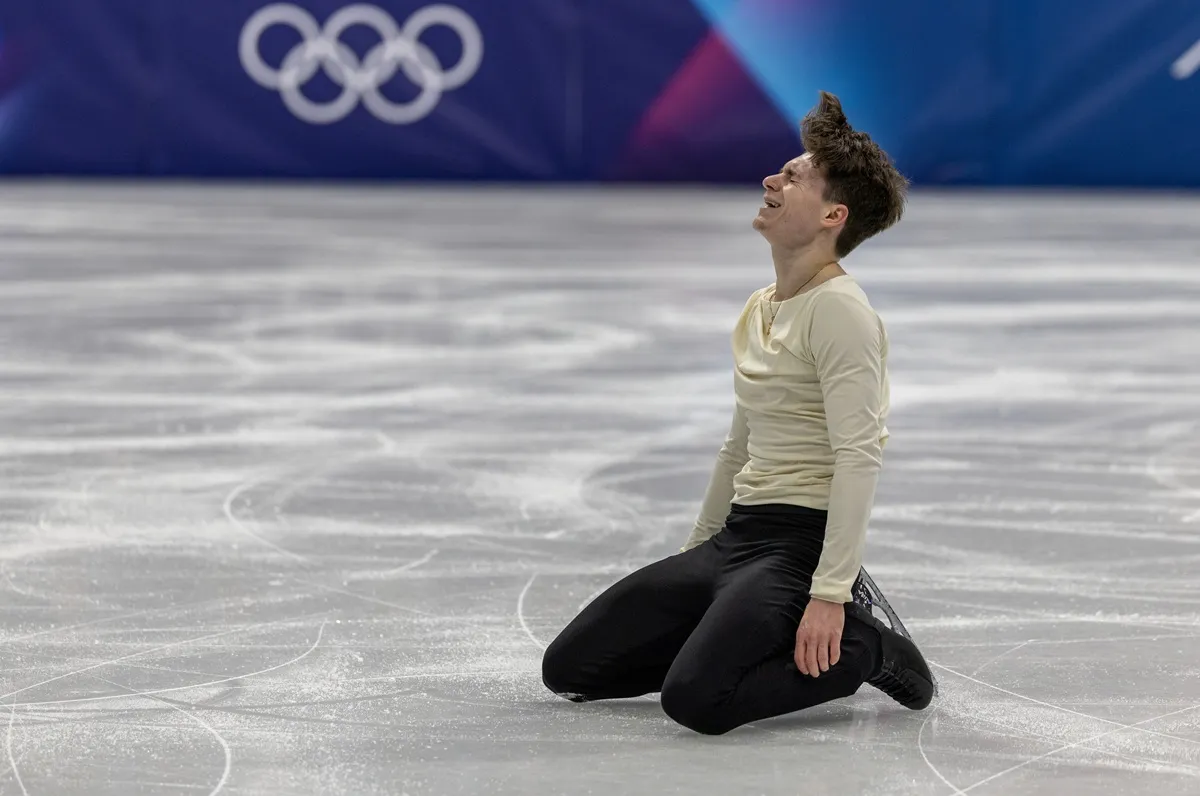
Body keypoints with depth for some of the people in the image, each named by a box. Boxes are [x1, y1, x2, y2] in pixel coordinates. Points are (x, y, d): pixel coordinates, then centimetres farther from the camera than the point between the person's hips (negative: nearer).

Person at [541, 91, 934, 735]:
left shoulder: (838, 309, -13)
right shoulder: (759, 309, 16)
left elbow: (859, 457, -22)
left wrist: (829, 594, -28)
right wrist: (691, 560, 27)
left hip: (801, 543, -9)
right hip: (736, 537, 9)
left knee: (696, 698, -32)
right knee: (568, 668, 3)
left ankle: (859, 648, -6)